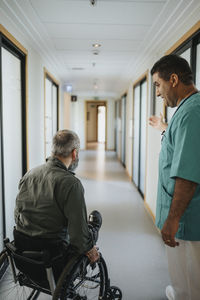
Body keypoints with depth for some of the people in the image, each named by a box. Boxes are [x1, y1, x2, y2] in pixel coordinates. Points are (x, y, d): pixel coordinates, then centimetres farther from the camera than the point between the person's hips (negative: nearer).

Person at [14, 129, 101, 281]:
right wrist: (90, 249, -4)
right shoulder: (71, 183, -24)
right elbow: (78, 230, -23)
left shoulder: (29, 174, -1)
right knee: (96, 217, 15)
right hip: (52, 251, -6)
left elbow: (18, 212, 10)